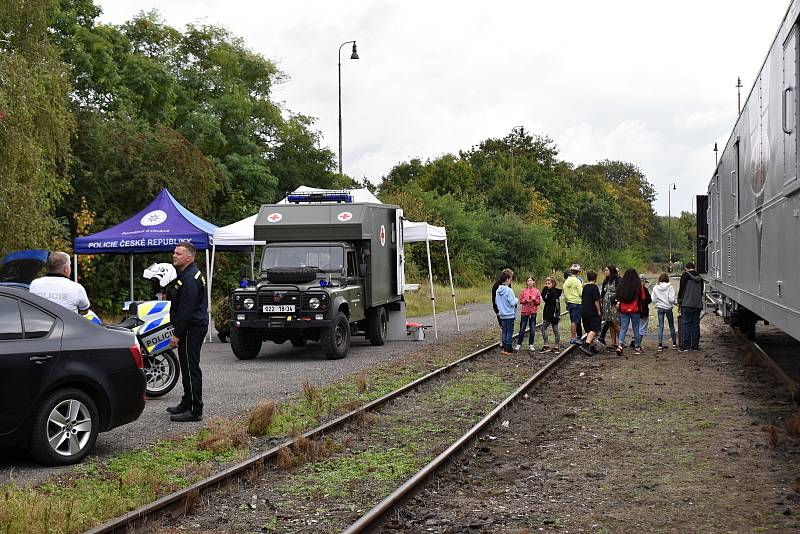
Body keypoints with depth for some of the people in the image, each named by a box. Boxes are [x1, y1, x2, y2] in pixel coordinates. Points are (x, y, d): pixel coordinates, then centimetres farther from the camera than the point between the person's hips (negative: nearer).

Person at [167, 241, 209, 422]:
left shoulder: (190, 278, -18)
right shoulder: (187, 275, 18)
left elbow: (186, 310, -23)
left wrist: (177, 335, -21)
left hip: (192, 329, -11)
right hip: (193, 328, 11)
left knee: (191, 368, -9)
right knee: (187, 367, 18)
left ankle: (195, 410, -8)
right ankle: (187, 403, 29)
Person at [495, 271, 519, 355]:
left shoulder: (498, 290, 4)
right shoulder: (509, 290, -18)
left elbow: (496, 301, 13)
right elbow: (512, 302, -17)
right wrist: (517, 300, 3)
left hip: (502, 315, 6)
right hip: (509, 314, -6)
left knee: (504, 331, 13)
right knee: (509, 332, 1)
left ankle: (503, 348, 15)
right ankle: (508, 349, 3)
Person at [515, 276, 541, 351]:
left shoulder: (536, 291, 4)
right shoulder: (524, 290, 4)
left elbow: (539, 302, 3)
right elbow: (520, 300, 2)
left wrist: (534, 300, -16)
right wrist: (526, 300, -16)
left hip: (533, 312, 0)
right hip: (525, 311, 0)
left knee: (532, 329, 3)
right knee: (522, 329, 2)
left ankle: (531, 345, 13)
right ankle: (519, 344, 8)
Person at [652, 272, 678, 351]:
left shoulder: (655, 288, -4)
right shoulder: (669, 287, -11)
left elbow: (653, 299, -3)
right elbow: (671, 299, -16)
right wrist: (674, 303, 4)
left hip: (659, 308, 2)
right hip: (668, 308, -2)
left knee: (660, 326, 5)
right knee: (671, 326, 12)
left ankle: (660, 345, -1)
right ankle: (674, 344, 17)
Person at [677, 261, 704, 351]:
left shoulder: (685, 276, -4)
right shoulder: (699, 277, 14)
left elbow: (681, 289, -6)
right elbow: (701, 291, 19)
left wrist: (679, 300, 4)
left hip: (687, 304, -5)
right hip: (698, 304, 5)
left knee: (685, 324, -3)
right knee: (695, 324, 8)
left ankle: (686, 345, -7)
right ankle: (695, 345, 7)